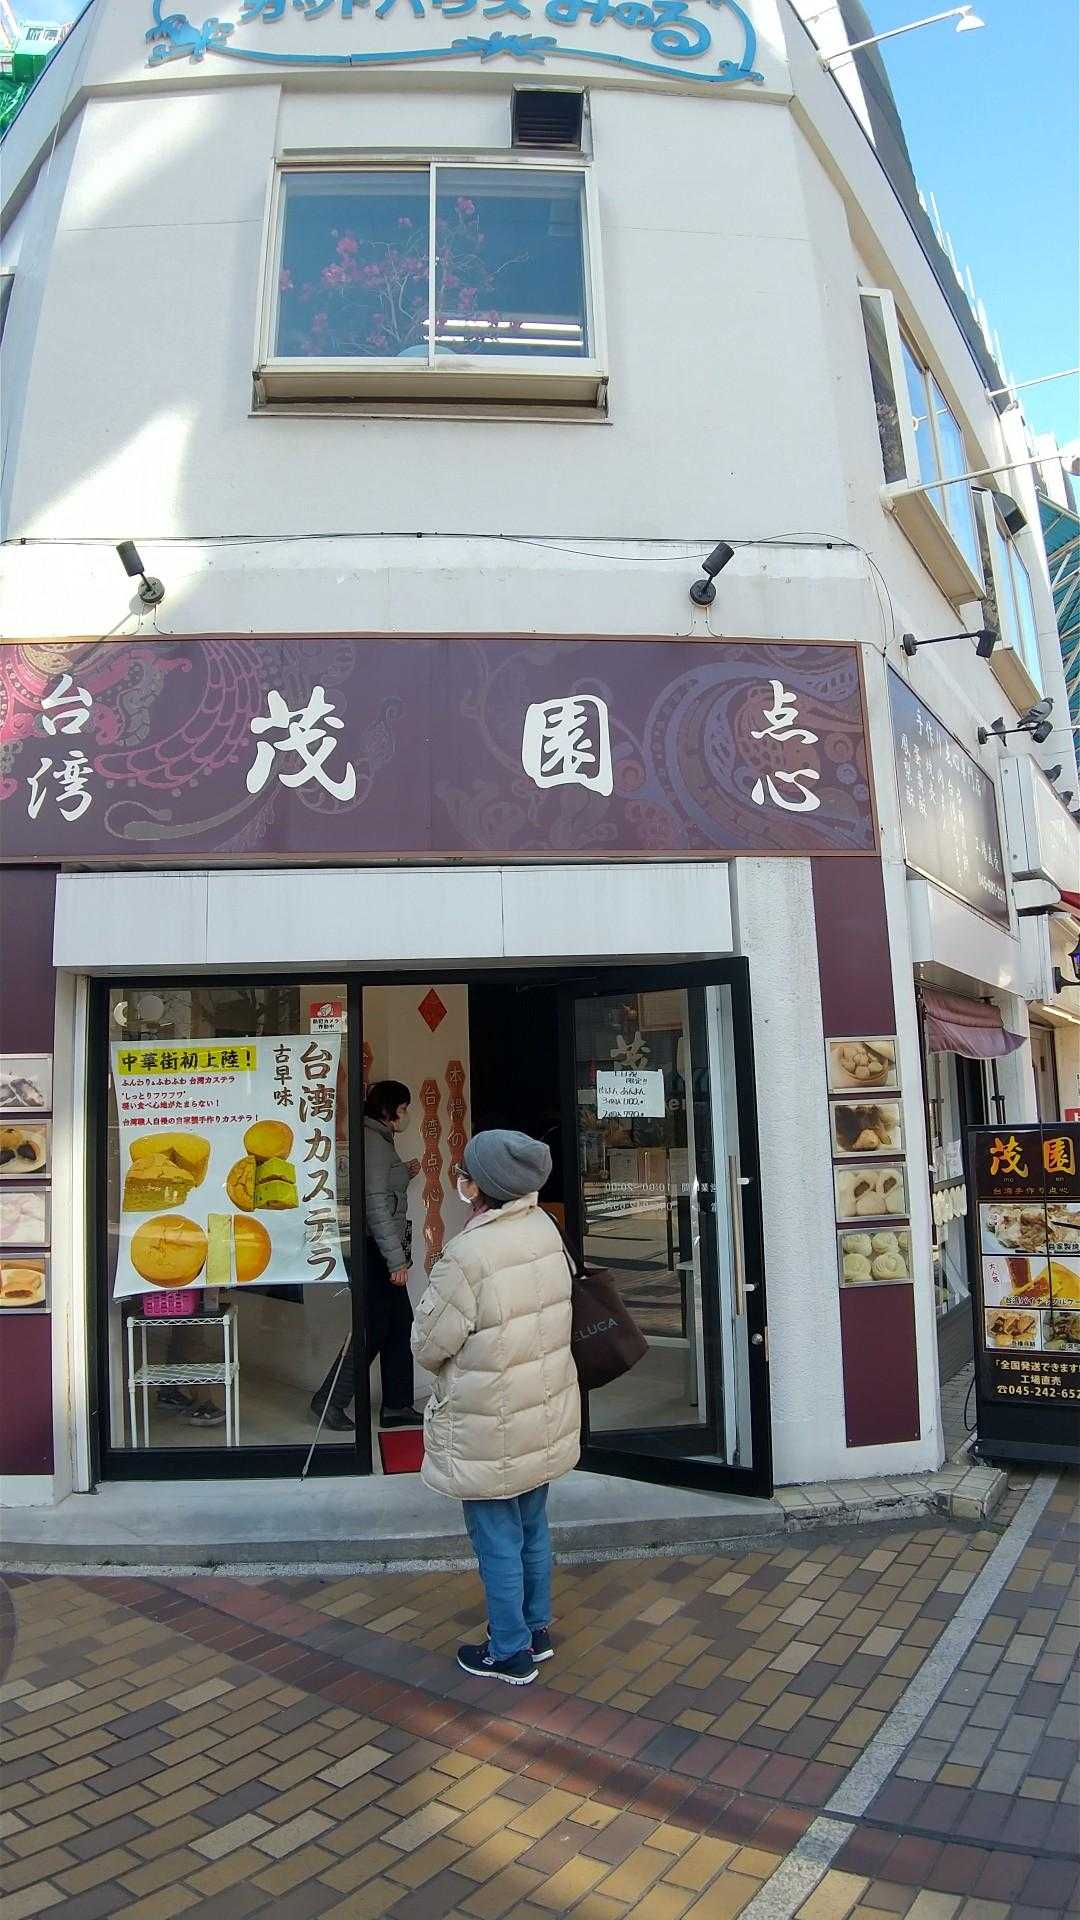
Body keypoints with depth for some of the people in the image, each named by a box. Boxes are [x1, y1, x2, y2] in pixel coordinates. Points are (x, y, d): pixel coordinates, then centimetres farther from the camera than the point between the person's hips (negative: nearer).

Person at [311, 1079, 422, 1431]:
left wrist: (404, 1175, 12)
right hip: (375, 1251, -10)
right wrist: (396, 1259, -22)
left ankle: (396, 1406, 19)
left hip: (383, 1251, 10)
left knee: (400, 1325, 11)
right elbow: (375, 1204, -22)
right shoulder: (374, 1142, -16)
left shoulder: (380, 1141, 14)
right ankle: (330, 1401, 10)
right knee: (376, 1329, -2)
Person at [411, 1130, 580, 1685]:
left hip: (488, 1434, -7)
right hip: (544, 1417, 7)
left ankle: (510, 1653, 28)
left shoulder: (468, 1256, -28)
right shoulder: (545, 1228, -7)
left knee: (498, 1542, 12)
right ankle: (537, 1629, 41)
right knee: (534, 1530, 23)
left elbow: (427, 1343, -16)